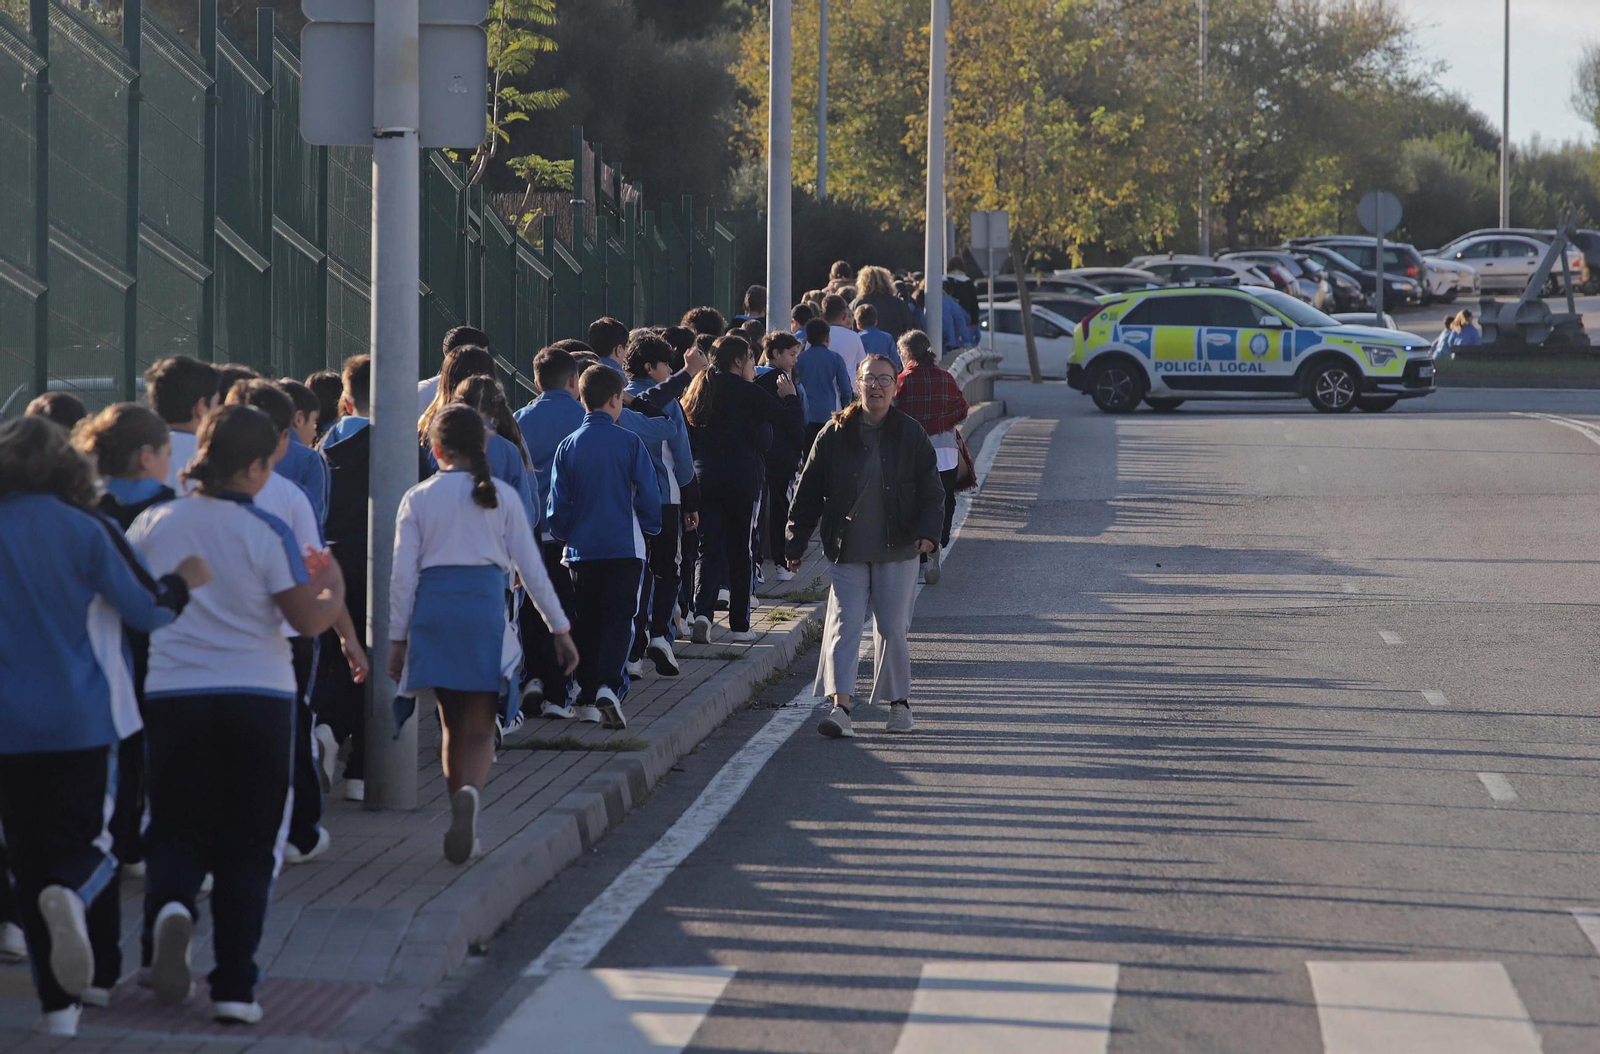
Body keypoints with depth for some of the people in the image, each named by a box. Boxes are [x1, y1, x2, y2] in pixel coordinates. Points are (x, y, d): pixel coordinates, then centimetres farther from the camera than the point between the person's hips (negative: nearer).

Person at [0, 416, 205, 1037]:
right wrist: (183, 583, 18)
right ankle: (74, 894, -29)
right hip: (81, 718, -1)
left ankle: (58, 1003, 5)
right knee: (86, 840, 8)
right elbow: (148, 608, -1)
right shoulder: (84, 530, -7)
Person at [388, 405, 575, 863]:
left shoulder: (418, 498, 4)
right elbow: (531, 567, 4)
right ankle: (470, 791, -32)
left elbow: (403, 574, 2)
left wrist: (398, 637, 8)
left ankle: (461, 822, 18)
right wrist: (560, 628, 10)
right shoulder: (502, 496, 4)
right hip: (484, 605, -1)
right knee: (479, 728, -1)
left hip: (433, 607, 1)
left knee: (453, 723, 16)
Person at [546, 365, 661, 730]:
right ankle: (609, 686, -23)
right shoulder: (629, 442, -6)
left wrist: (564, 535, 18)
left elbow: (558, 502, 2)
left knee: (585, 621, 15)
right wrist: (651, 527, 15)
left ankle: (586, 690, 19)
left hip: (582, 548, 3)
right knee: (618, 618, -4)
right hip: (624, 546, -3)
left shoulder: (568, 446, 0)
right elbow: (648, 492, -2)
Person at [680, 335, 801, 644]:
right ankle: (739, 624, 13)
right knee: (739, 550, 7)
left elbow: (687, 437, 13)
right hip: (740, 480, -4)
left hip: (703, 479, 4)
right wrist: (790, 396, 12)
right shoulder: (745, 392, -5)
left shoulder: (700, 390, 11)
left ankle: (702, 611, -19)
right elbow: (792, 420, -7)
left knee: (709, 549, 4)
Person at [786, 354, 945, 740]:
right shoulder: (835, 434, 2)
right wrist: (795, 544, 4)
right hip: (847, 551, 0)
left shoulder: (911, 435, 3)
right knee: (844, 623, -10)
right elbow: (808, 491, 6)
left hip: (897, 550, 0)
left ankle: (899, 702, 20)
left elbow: (931, 490, 4)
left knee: (892, 628, 4)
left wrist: (928, 531, -13)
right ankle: (840, 707, -17)